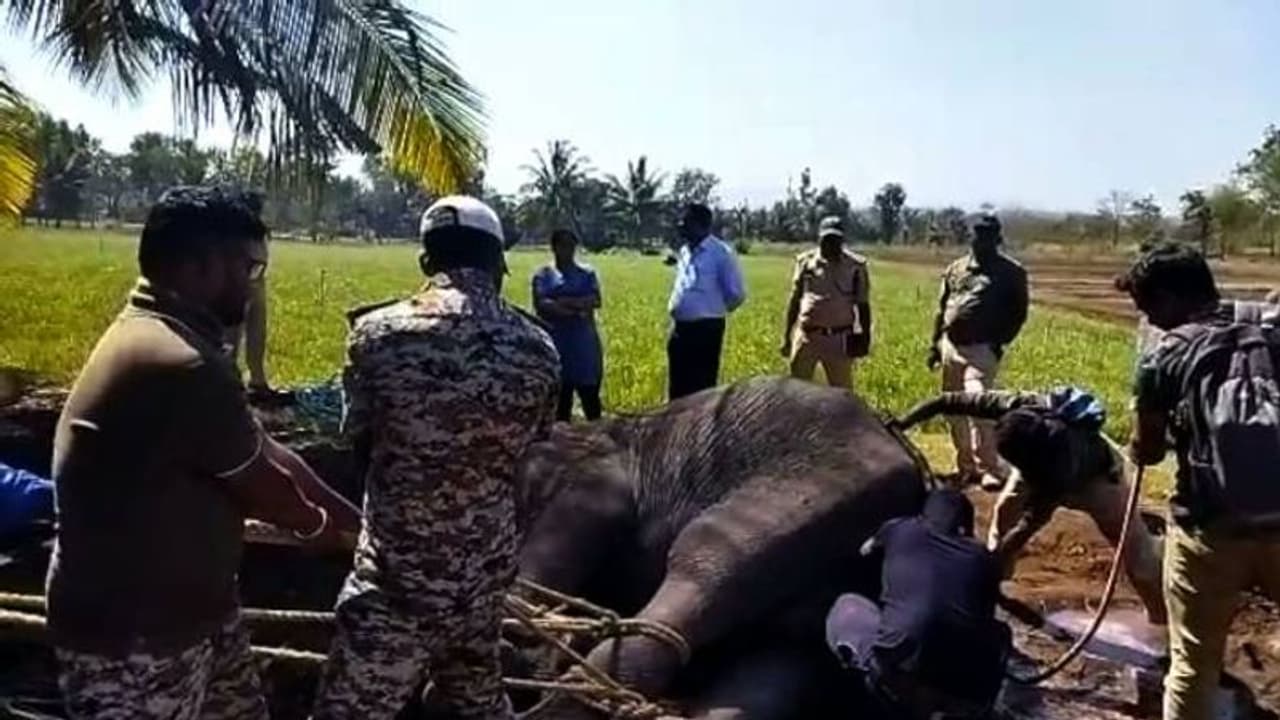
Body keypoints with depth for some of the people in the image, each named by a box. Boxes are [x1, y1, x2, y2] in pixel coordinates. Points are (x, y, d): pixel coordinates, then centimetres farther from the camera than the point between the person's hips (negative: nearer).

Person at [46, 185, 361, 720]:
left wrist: (356, 520, 9)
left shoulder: (165, 338, 5)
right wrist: (317, 524, 5)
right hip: (131, 638, -9)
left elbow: (264, 451, 8)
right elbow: (263, 485, -16)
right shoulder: (180, 365, -29)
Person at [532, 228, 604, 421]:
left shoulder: (587, 273, 13)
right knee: (560, 395, 0)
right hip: (556, 342, -1)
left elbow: (596, 300, -3)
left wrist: (563, 302, -13)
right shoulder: (543, 275, 8)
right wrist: (578, 308, -12)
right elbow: (540, 305, -8)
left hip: (584, 342, 1)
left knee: (590, 394, 0)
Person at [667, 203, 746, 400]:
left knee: (703, 387, 0)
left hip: (705, 329, -7)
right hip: (680, 328, 7)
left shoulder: (721, 252, -11)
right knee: (678, 388, 12)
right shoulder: (683, 252, 12)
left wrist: (717, 309, 6)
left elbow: (736, 293, -6)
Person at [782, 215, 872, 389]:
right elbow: (795, 300, 10)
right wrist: (786, 335, 8)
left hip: (840, 338, -1)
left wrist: (865, 336, -4)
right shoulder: (806, 261, 5)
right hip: (806, 335, 2)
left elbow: (863, 304, 4)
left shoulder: (855, 265, 0)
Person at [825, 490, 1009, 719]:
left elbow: (867, 550, 37)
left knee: (846, 607, 23)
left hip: (899, 677, -2)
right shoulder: (984, 559, 14)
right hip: (971, 698, 3)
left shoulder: (900, 530, 12)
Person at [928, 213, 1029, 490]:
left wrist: (1000, 342, -11)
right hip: (950, 345, 6)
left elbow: (1018, 312, -1)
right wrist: (935, 343, 13)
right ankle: (966, 465, 24)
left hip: (982, 349, -6)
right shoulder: (955, 268, 13)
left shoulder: (1011, 272, -1)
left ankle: (990, 468, -7)